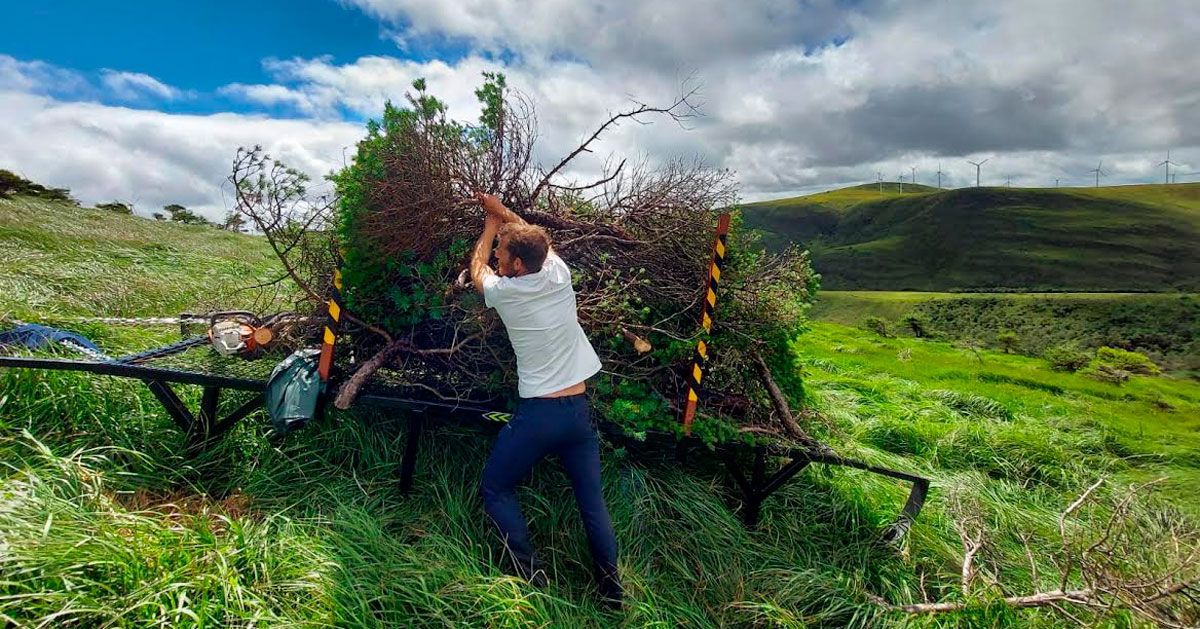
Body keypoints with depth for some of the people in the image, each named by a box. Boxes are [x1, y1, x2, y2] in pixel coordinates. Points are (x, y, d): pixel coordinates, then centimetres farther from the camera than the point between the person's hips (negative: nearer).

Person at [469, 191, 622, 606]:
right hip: (578, 410, 4)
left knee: (494, 489, 18)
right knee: (592, 499, 16)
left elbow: (476, 270, 17)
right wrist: (502, 212, 32)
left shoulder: (503, 290, -9)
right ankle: (611, 583, 18)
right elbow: (537, 239, 23)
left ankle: (529, 573, 11)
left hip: (537, 413, -4)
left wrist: (490, 227, 30)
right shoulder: (559, 273, -1)